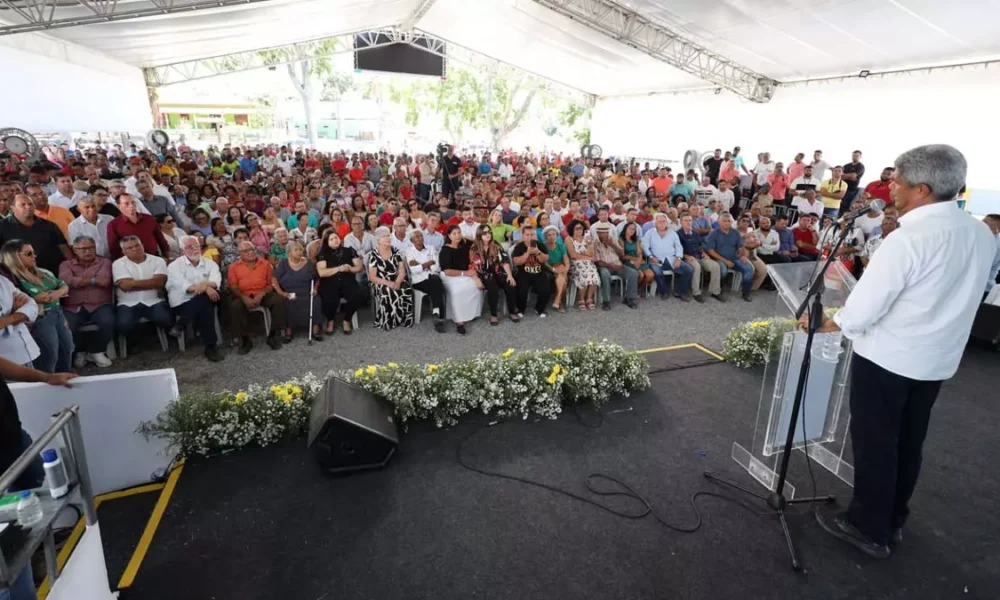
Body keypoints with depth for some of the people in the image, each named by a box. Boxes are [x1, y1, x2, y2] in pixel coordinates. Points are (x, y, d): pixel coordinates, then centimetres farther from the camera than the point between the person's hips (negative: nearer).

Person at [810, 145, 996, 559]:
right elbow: (949, 297, 13)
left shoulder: (908, 240, -24)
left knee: (875, 444, 7)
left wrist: (823, 324, -5)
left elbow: (861, 312, -23)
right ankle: (893, 522, 36)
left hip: (887, 358, -8)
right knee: (908, 443, 19)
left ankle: (869, 528, 22)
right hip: (938, 360, 8)